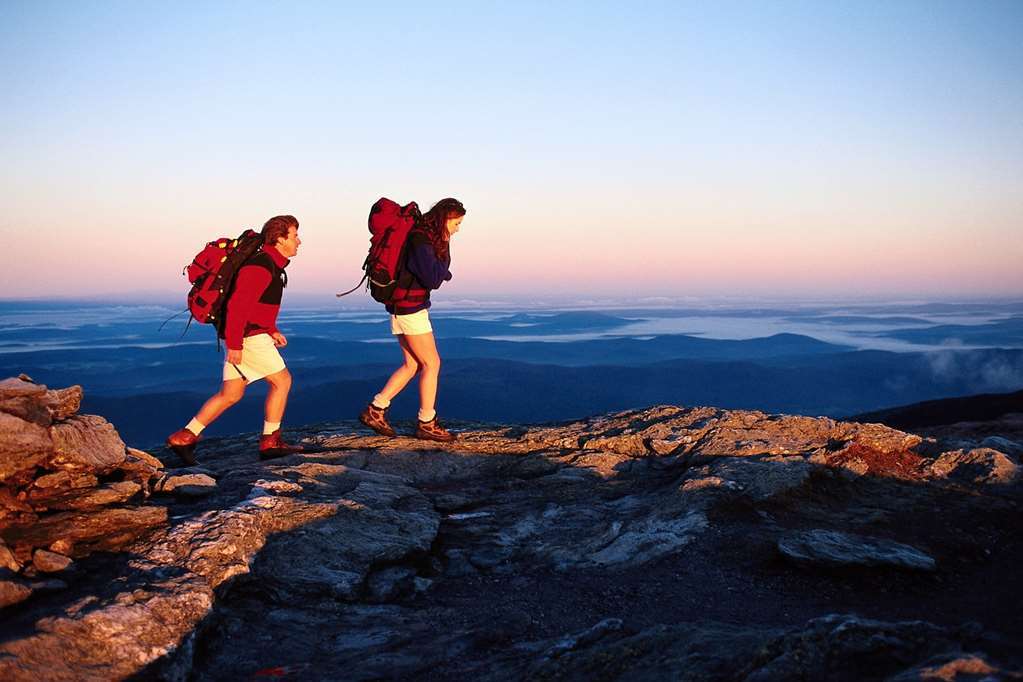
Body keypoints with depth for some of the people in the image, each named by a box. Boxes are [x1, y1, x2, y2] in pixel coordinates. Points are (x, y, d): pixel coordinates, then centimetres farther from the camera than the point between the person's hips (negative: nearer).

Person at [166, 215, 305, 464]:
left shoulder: (271, 264, 15)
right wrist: (234, 345, -24)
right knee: (282, 380, -2)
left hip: (247, 334, 10)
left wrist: (272, 331, 19)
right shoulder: (260, 266, -18)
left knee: (230, 395, 11)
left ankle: (185, 437, 14)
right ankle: (270, 442, 5)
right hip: (248, 337, -10)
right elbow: (238, 305, -23)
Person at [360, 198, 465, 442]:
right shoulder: (421, 241, -19)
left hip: (410, 304, 10)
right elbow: (433, 279, -24)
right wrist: (444, 249, -11)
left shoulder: (429, 237, 11)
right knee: (432, 364, -3)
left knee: (413, 365, 13)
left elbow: (440, 274, 15)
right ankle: (427, 423, 6)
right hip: (408, 306, -10)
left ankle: (375, 410, 15)